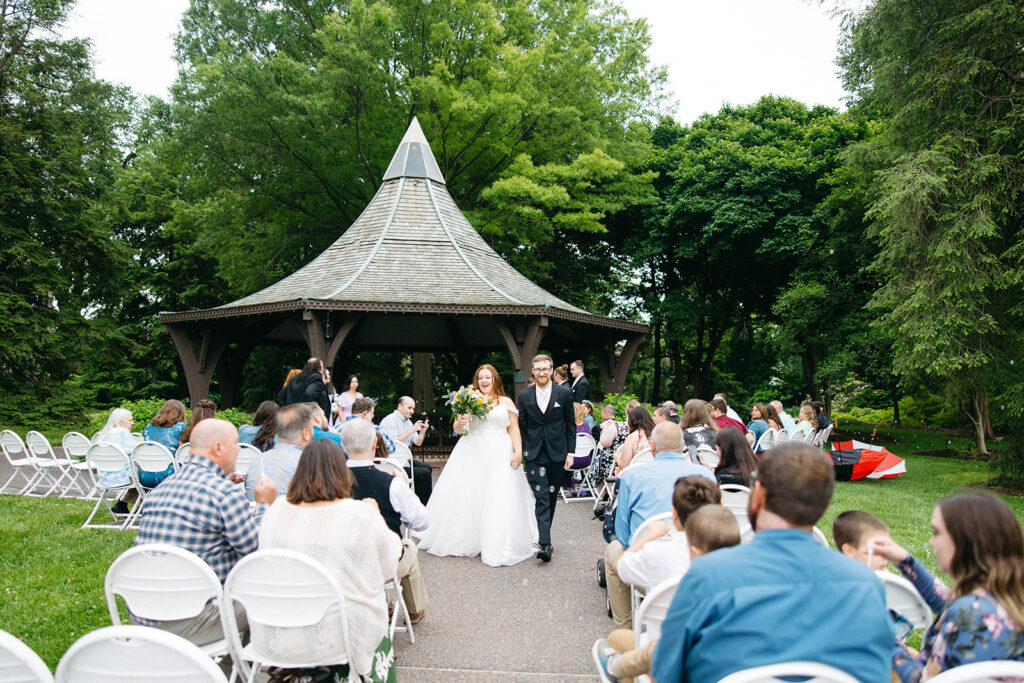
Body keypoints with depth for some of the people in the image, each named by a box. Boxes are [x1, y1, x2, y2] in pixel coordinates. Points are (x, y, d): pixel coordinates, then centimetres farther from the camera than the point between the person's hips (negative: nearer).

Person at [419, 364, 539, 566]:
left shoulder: (506, 402, 8)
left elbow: (514, 429, 4)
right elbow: (457, 428, 9)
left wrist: (518, 452, -9)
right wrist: (460, 423, -14)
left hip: (499, 455, -1)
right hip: (471, 455, 1)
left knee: (498, 501, -5)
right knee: (466, 496, 3)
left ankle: (495, 547, 2)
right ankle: (466, 541, 17)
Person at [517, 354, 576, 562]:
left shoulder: (564, 394, 2)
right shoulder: (524, 395, 5)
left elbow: (571, 425, 6)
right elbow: (521, 427, 9)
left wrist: (570, 452, 1)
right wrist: (519, 452, 4)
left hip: (557, 455, 1)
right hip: (535, 455, 0)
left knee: (551, 498, 11)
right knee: (541, 499, -9)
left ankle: (544, 536, 27)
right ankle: (545, 543, -13)